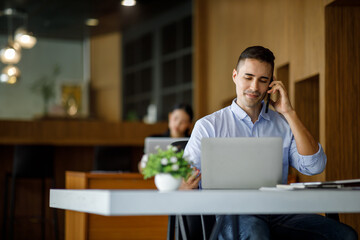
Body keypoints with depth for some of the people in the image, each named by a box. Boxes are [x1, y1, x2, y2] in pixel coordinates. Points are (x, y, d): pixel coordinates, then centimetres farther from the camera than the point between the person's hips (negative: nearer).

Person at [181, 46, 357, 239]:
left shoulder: (283, 125, 19)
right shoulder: (209, 126, 11)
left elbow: (314, 166, 3)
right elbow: (186, 178, 3)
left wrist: (289, 113, 4)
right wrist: (184, 186, -24)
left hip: (278, 215, 5)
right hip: (231, 215, -5)